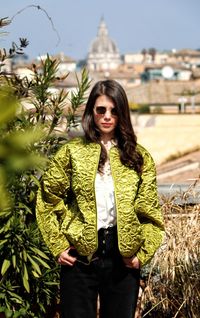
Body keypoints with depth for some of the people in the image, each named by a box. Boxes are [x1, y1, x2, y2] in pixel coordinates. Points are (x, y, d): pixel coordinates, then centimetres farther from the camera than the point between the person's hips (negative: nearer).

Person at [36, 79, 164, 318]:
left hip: (123, 257, 2)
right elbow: (47, 201, 2)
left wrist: (143, 253, -4)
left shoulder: (139, 157, 5)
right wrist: (58, 246, -5)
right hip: (79, 256, -1)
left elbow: (150, 212, 5)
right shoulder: (72, 152, 1)